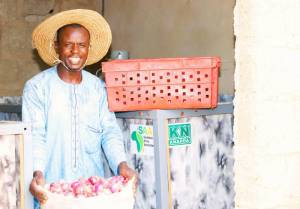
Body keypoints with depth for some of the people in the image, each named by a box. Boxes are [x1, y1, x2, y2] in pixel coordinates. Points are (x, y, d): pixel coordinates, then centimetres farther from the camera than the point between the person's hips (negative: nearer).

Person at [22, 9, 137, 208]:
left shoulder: (98, 87, 7)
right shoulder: (37, 87, -3)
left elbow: (110, 131, 2)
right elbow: (34, 136, -9)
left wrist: (121, 164, -14)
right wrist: (37, 173, -25)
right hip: (51, 187, -2)